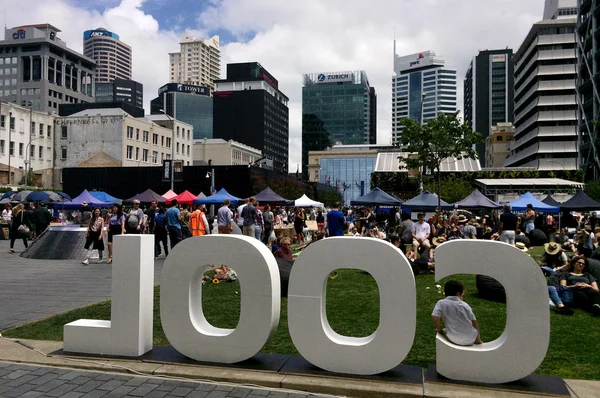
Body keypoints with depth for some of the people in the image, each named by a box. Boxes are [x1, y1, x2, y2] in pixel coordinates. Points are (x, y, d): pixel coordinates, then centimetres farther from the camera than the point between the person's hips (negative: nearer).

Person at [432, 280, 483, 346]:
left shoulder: (441, 303, 0)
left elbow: (435, 318, -13)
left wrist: (440, 331, 4)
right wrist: (478, 340, 20)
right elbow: (474, 322, 8)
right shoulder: (465, 305, 7)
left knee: (444, 331, 30)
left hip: (454, 339, -2)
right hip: (470, 339, 2)